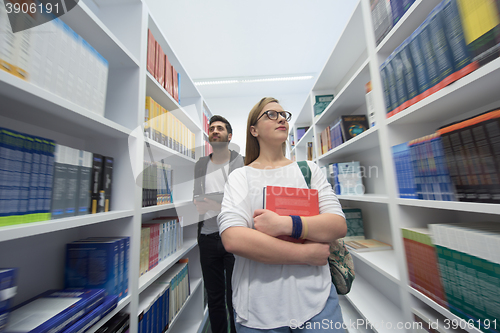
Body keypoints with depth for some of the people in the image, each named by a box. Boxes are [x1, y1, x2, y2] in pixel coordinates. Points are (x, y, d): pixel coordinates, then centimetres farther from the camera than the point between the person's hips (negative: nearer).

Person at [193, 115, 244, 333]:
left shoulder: (242, 163, -2)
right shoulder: (200, 165, 11)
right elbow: (195, 196, 15)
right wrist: (196, 205, -6)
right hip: (207, 237, 4)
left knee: (235, 298, 10)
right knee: (214, 297, 19)